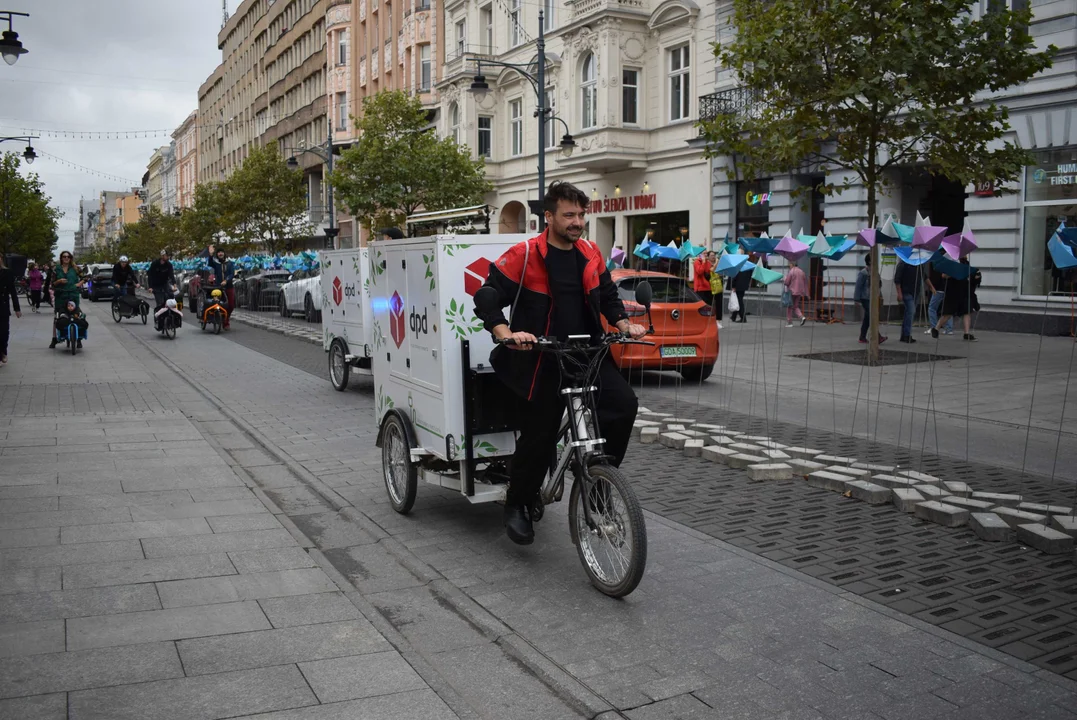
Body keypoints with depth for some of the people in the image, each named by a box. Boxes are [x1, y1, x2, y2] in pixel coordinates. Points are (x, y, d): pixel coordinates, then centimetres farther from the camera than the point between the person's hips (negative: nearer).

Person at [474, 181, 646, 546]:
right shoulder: (523, 255, -10)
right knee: (538, 437, 1)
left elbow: (607, 295, 20)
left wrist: (624, 324, 3)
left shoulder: (591, 254, 7)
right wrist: (507, 334, -26)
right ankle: (516, 506, 24)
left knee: (624, 403, -16)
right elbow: (488, 300, -11)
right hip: (541, 360, -4)